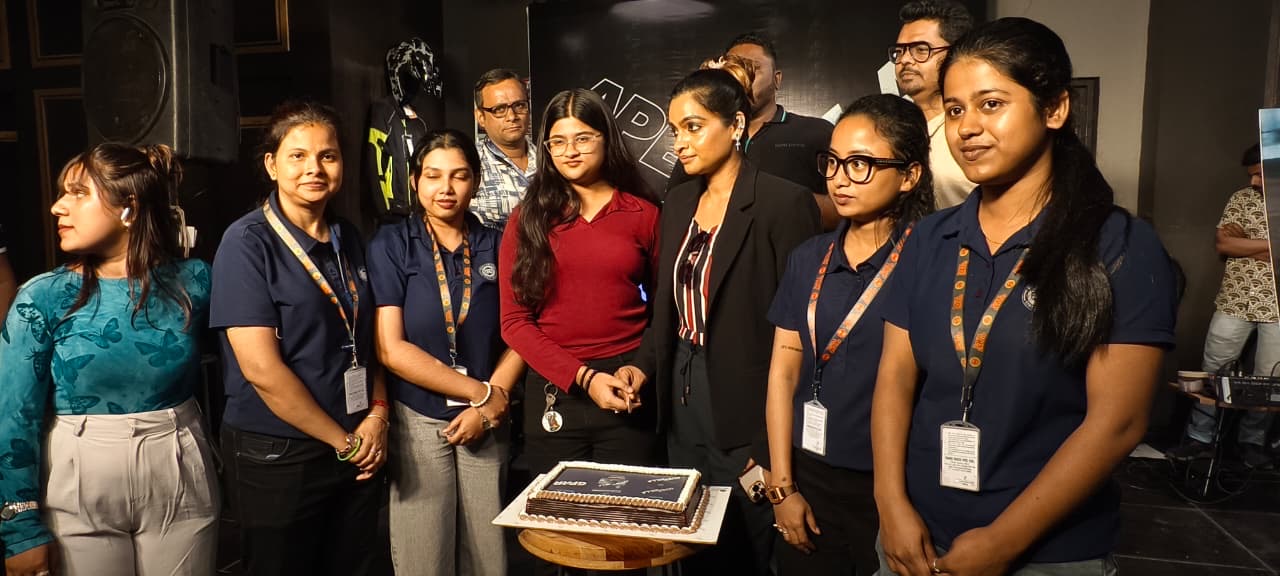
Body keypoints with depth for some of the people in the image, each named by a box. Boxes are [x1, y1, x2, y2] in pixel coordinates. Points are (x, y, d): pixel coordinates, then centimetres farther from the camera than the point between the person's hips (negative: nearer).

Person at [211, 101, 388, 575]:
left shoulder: (349, 239, 6)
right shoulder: (248, 242, -12)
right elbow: (261, 368, -18)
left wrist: (378, 414, -3)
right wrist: (342, 440, -12)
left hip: (359, 450, 6)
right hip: (277, 457, -5)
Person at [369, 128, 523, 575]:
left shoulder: (498, 247, 3)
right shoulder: (391, 246, -3)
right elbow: (391, 350, -11)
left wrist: (490, 408, -9)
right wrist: (482, 391, -12)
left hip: (487, 426, 2)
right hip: (417, 422, -2)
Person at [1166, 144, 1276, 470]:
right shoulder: (1242, 198, 6)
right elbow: (1222, 244, -4)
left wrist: (1244, 246, -11)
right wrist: (1270, 244, -11)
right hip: (1235, 302, 1)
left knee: (1268, 380, 5)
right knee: (1211, 371, 1)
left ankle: (1252, 442, 20)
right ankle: (1200, 439, 10)